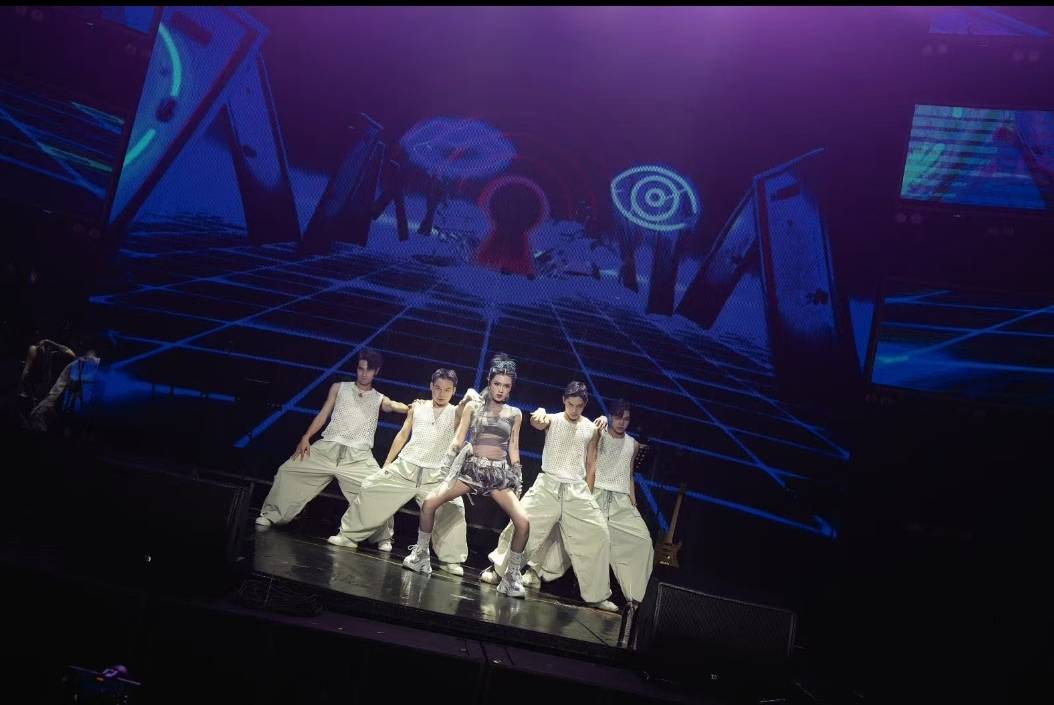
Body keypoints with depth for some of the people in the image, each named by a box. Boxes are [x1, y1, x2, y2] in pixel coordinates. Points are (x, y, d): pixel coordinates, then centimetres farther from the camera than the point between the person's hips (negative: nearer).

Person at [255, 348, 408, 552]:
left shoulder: (379, 400, 12)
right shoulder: (339, 388, 16)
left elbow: (396, 406, -8)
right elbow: (323, 414, 13)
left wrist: (414, 408, -31)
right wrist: (306, 437, 0)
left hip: (359, 456, -1)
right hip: (327, 447, 1)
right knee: (289, 470, -6)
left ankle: (383, 538, 0)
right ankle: (271, 515, 14)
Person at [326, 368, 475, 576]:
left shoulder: (456, 412, 1)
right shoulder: (418, 407, 9)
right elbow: (402, 435, 14)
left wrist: (470, 395, -45)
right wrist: (386, 463, 14)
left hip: (436, 475, -3)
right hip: (404, 467, 3)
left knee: (453, 510, -18)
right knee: (371, 489, 3)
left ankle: (451, 560, -8)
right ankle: (349, 535, 21)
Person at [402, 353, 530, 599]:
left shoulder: (514, 414, 9)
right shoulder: (473, 407, 5)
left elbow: (513, 449, 11)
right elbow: (458, 440, 4)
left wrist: (518, 480, 5)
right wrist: (446, 466, -6)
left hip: (500, 472, 0)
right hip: (471, 467, 0)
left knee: (523, 522, -18)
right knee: (429, 503, -16)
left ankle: (512, 575, -2)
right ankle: (420, 554, 5)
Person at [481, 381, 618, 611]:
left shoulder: (591, 428, 7)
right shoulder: (553, 420, 0)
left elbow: (590, 461, 12)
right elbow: (536, 422, -23)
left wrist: (587, 491, 7)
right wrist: (540, 412, -47)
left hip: (577, 490, 2)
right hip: (548, 484, -2)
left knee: (598, 536, -2)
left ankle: (597, 595, 10)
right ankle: (498, 569, 16)